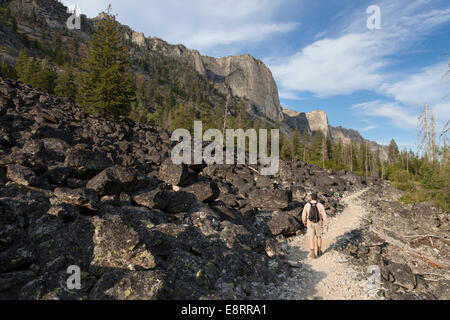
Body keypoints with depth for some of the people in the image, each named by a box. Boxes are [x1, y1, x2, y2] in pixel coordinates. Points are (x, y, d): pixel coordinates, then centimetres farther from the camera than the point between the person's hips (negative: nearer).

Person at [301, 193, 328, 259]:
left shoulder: (307, 205, -11)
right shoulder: (320, 205, -14)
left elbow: (304, 215, -3)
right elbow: (324, 216, -14)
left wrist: (304, 222, 17)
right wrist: (326, 225, -4)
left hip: (310, 223, 0)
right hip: (318, 223, 0)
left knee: (311, 239, 3)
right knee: (319, 236, 22)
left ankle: (312, 253, -10)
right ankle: (319, 251, 30)